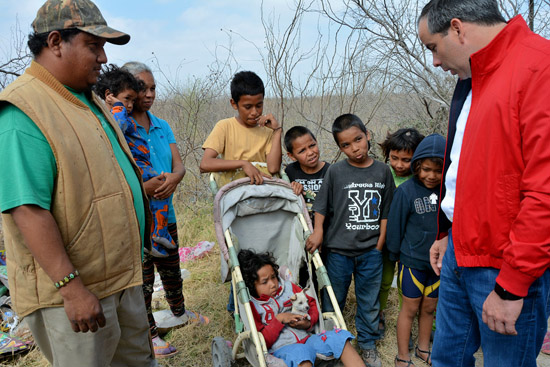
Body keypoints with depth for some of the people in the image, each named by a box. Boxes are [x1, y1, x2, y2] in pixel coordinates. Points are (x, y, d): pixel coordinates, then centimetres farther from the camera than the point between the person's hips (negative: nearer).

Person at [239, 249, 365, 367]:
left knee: (340, 336, -17)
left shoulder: (287, 287, 12)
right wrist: (279, 319, -14)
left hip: (306, 338, 6)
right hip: (281, 349, -5)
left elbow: (312, 304, 20)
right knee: (299, 352, -40)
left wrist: (308, 322, 0)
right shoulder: (252, 305, -2)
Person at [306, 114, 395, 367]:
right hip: (338, 249, -1)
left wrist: (379, 244, 2)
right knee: (333, 300, 13)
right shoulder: (335, 171, -6)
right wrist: (318, 231, -9)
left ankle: (368, 344, 35)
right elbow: (321, 206, 1)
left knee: (369, 301, 15)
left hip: (371, 251, 2)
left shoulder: (382, 171, -1)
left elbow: (385, 211, 5)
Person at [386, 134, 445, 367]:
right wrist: (394, 254, 2)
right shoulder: (406, 191, -15)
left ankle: (423, 348, 39)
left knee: (429, 308, 18)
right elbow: (395, 225, -6)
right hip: (413, 260, -3)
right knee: (410, 308, 8)